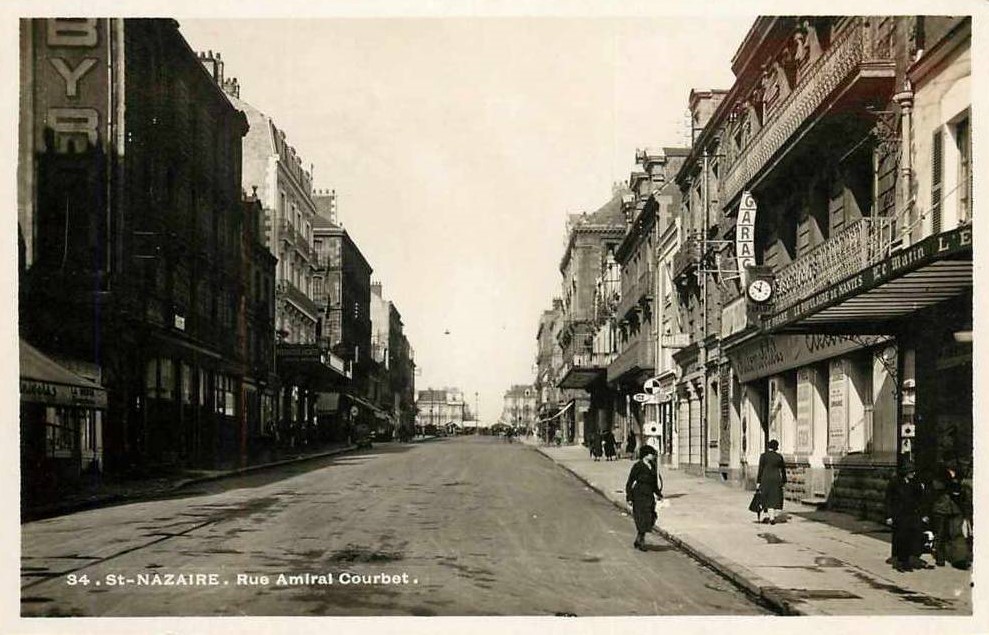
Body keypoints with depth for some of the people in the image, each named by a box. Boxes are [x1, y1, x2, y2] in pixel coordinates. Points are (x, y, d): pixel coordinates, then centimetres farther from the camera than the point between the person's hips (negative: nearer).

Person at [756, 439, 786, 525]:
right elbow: (783, 470, 7)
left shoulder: (763, 456, -5)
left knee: (766, 498, 13)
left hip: (765, 479, -1)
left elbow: (760, 469, -7)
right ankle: (772, 518, -1)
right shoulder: (779, 456, 2)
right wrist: (784, 481, 18)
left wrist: (758, 482, -4)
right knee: (774, 498, 6)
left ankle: (768, 516, 14)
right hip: (776, 479, 1)